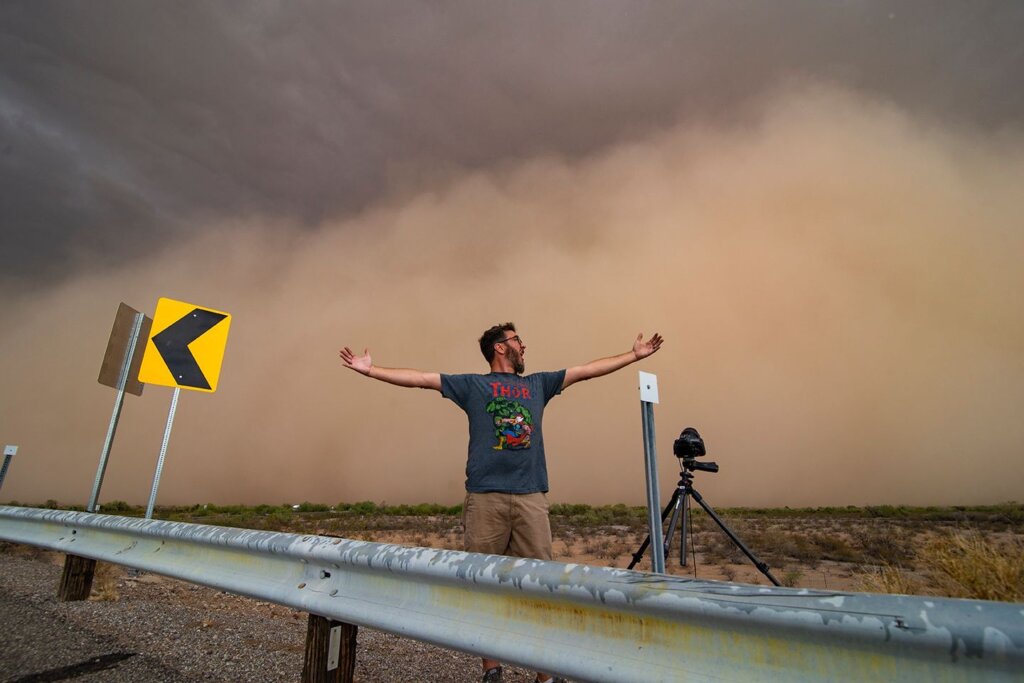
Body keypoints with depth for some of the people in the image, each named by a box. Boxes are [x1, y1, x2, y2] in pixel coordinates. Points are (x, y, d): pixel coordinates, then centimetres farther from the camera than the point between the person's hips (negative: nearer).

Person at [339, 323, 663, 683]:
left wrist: (633, 355, 21)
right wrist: (370, 369, -2)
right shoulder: (472, 385, 9)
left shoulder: (538, 383, 19)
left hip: (531, 497, 2)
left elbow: (588, 369, 20)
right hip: (485, 497, -2)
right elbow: (420, 378, 5)